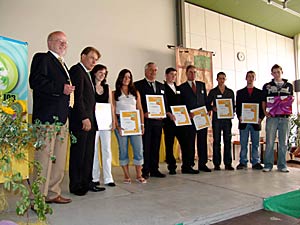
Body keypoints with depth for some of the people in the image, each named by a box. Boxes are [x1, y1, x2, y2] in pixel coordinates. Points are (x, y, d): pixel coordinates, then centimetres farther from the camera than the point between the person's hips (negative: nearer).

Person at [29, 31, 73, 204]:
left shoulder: (62, 64, 25)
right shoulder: (42, 58, -1)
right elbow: (35, 81, -16)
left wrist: (69, 90, 12)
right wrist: (61, 88, -19)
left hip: (62, 117, 9)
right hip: (47, 116, -9)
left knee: (60, 158, 12)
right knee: (44, 156, -7)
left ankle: (53, 193, 22)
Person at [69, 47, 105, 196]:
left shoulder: (86, 73, 22)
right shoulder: (77, 70, -7)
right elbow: (77, 97, -16)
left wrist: (91, 118, 13)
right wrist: (84, 118, -19)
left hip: (89, 120, 9)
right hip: (80, 121, -9)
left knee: (88, 154, 11)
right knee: (78, 154, -2)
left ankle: (86, 182, 19)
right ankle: (76, 185, 8)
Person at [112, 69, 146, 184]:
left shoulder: (135, 92, 15)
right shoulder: (115, 94, 8)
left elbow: (140, 109, 12)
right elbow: (113, 111, 2)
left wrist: (142, 124, 2)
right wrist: (117, 125, -10)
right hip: (121, 123, -2)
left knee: (138, 149, -3)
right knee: (123, 150, 3)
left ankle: (139, 175, 6)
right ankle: (126, 176, 11)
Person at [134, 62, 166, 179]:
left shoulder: (161, 86, 18)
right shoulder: (138, 85, 1)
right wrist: (143, 113, -16)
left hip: (158, 120, 5)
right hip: (145, 120, -5)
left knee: (156, 146, 9)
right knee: (145, 146, -1)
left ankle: (154, 169, 18)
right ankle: (145, 171, 7)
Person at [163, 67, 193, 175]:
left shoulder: (178, 88, 20)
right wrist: (169, 114, -21)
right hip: (168, 121, -5)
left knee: (185, 142, 2)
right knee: (169, 144, 1)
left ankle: (186, 165, 11)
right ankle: (172, 167, 10)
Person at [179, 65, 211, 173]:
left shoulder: (202, 85, 15)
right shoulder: (182, 87, 3)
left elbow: (206, 99, 15)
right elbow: (181, 104, -1)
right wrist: (188, 113, -13)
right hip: (190, 119, -4)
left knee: (203, 141, 9)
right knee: (190, 142, -2)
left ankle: (202, 164, 18)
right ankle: (188, 165, 4)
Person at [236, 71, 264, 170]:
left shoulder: (260, 92, 13)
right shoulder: (240, 92, 13)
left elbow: (263, 107, 7)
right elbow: (237, 107, 8)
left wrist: (260, 118, -7)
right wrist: (239, 116, -8)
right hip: (243, 121, 0)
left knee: (255, 143, 4)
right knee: (243, 143, 1)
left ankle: (256, 162, 10)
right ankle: (243, 162, 7)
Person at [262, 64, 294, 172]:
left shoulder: (289, 86, 15)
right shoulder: (267, 86, 10)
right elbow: (264, 101, 10)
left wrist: (290, 111, 0)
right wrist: (265, 112, -5)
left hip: (284, 117, 2)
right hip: (272, 117, -2)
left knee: (283, 142, 5)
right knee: (269, 141, -2)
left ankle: (282, 165, 13)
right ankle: (268, 165, 5)